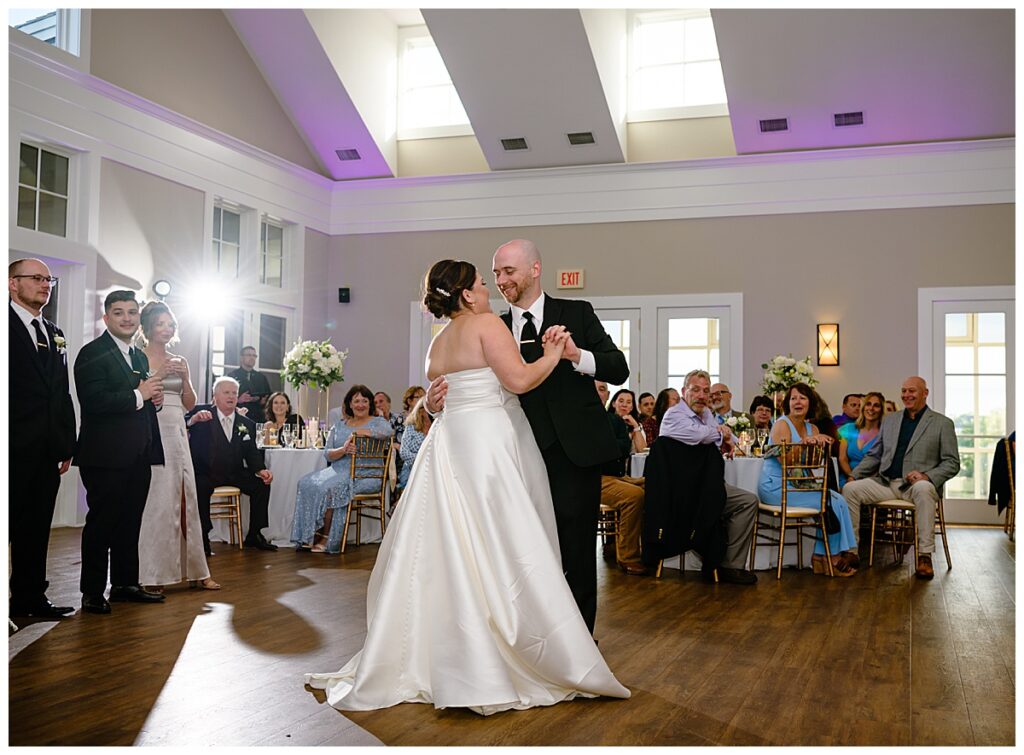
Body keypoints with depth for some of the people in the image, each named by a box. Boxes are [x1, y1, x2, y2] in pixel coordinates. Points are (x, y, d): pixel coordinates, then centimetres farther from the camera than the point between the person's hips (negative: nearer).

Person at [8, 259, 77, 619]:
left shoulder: (56, 335, 17)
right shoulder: (8, 325, -5)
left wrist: (67, 445, 12)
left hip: (47, 451, 7)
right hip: (15, 450, -7)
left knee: (37, 526, 12)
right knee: (7, 524, 0)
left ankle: (31, 597, 21)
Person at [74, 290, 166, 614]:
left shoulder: (140, 356, 18)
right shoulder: (93, 353, -9)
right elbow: (93, 401, -22)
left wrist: (154, 399, 5)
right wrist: (139, 396, -18)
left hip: (138, 456, 8)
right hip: (106, 456, -8)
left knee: (130, 523, 14)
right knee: (101, 523, 0)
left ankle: (125, 584, 25)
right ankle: (93, 593, 9)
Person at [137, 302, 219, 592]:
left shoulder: (179, 361, 16)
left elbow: (189, 403, 14)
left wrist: (185, 378, -1)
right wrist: (157, 375, -15)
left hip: (177, 434, 6)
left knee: (185, 497, 6)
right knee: (157, 499, -7)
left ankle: (194, 569, 12)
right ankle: (152, 574, 0)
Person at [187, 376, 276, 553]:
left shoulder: (247, 424, 9)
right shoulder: (201, 412, -1)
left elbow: (252, 453, 6)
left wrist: (261, 470, -15)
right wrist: (193, 419, -39)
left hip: (234, 473, 4)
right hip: (205, 474, -4)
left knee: (262, 484, -13)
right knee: (200, 487, -34)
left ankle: (254, 535, -1)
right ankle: (202, 538, -18)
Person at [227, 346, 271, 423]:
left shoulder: (262, 377, 17)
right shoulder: (232, 375, 7)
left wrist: (264, 400, -4)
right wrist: (238, 400, -17)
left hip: (258, 418, 3)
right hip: (238, 418, -3)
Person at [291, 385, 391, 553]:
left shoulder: (378, 422, 6)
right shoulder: (339, 425, 19)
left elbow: (388, 431, -21)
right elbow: (327, 454, 8)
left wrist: (358, 432, -11)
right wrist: (343, 450, -14)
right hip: (338, 470, 5)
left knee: (328, 488, -29)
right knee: (306, 483, -19)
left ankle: (327, 539, -15)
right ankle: (310, 537, -17)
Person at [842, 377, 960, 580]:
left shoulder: (942, 424, 6)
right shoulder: (890, 420, 19)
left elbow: (952, 463, 1)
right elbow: (874, 455, 22)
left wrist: (926, 475, -18)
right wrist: (854, 475, 5)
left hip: (916, 485, -4)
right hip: (886, 483, 4)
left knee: (923, 489, -39)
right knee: (850, 489, -20)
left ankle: (924, 556, -34)